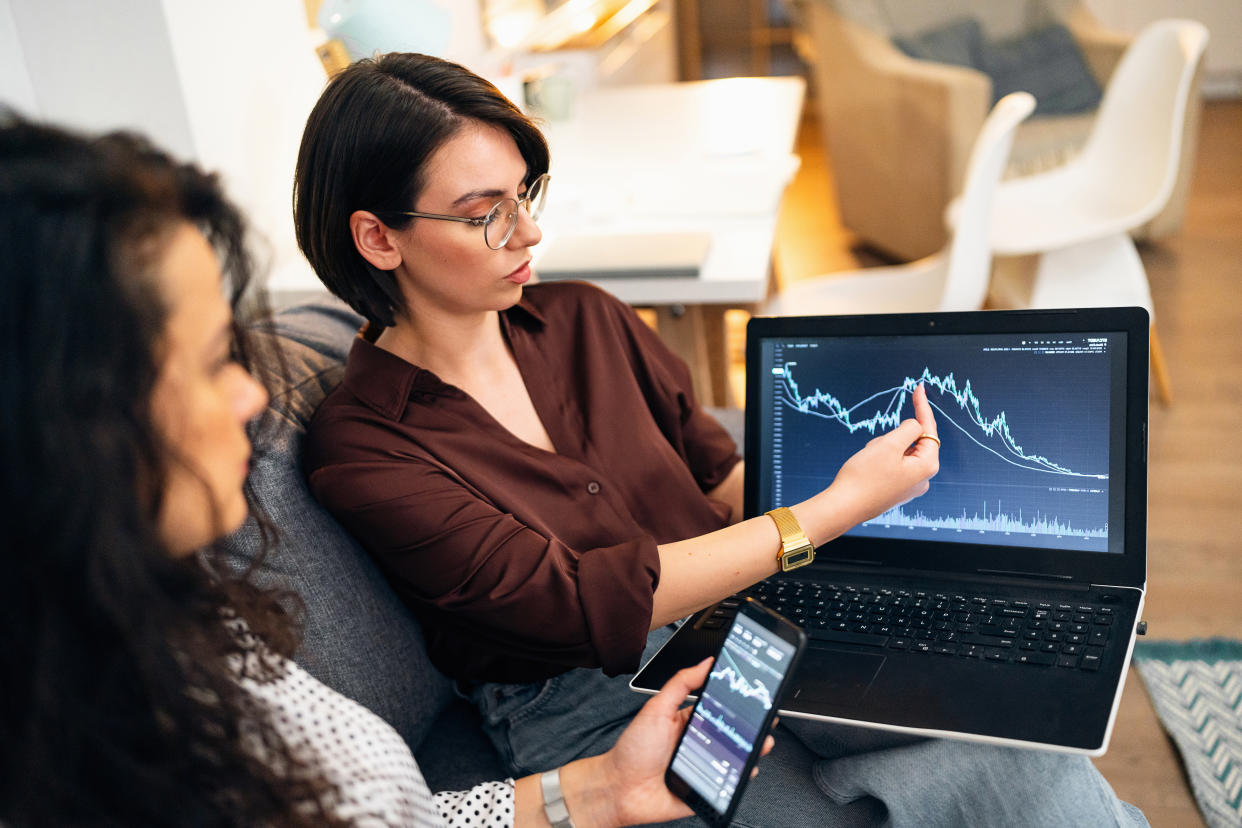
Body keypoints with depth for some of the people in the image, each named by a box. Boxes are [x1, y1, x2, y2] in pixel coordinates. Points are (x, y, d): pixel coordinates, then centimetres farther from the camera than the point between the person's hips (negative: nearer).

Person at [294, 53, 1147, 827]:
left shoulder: (585, 319, 6)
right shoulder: (362, 452, -11)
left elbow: (720, 479, 11)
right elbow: (581, 601, -19)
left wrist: (854, 470, -7)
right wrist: (838, 507, -20)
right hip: (596, 717, -4)